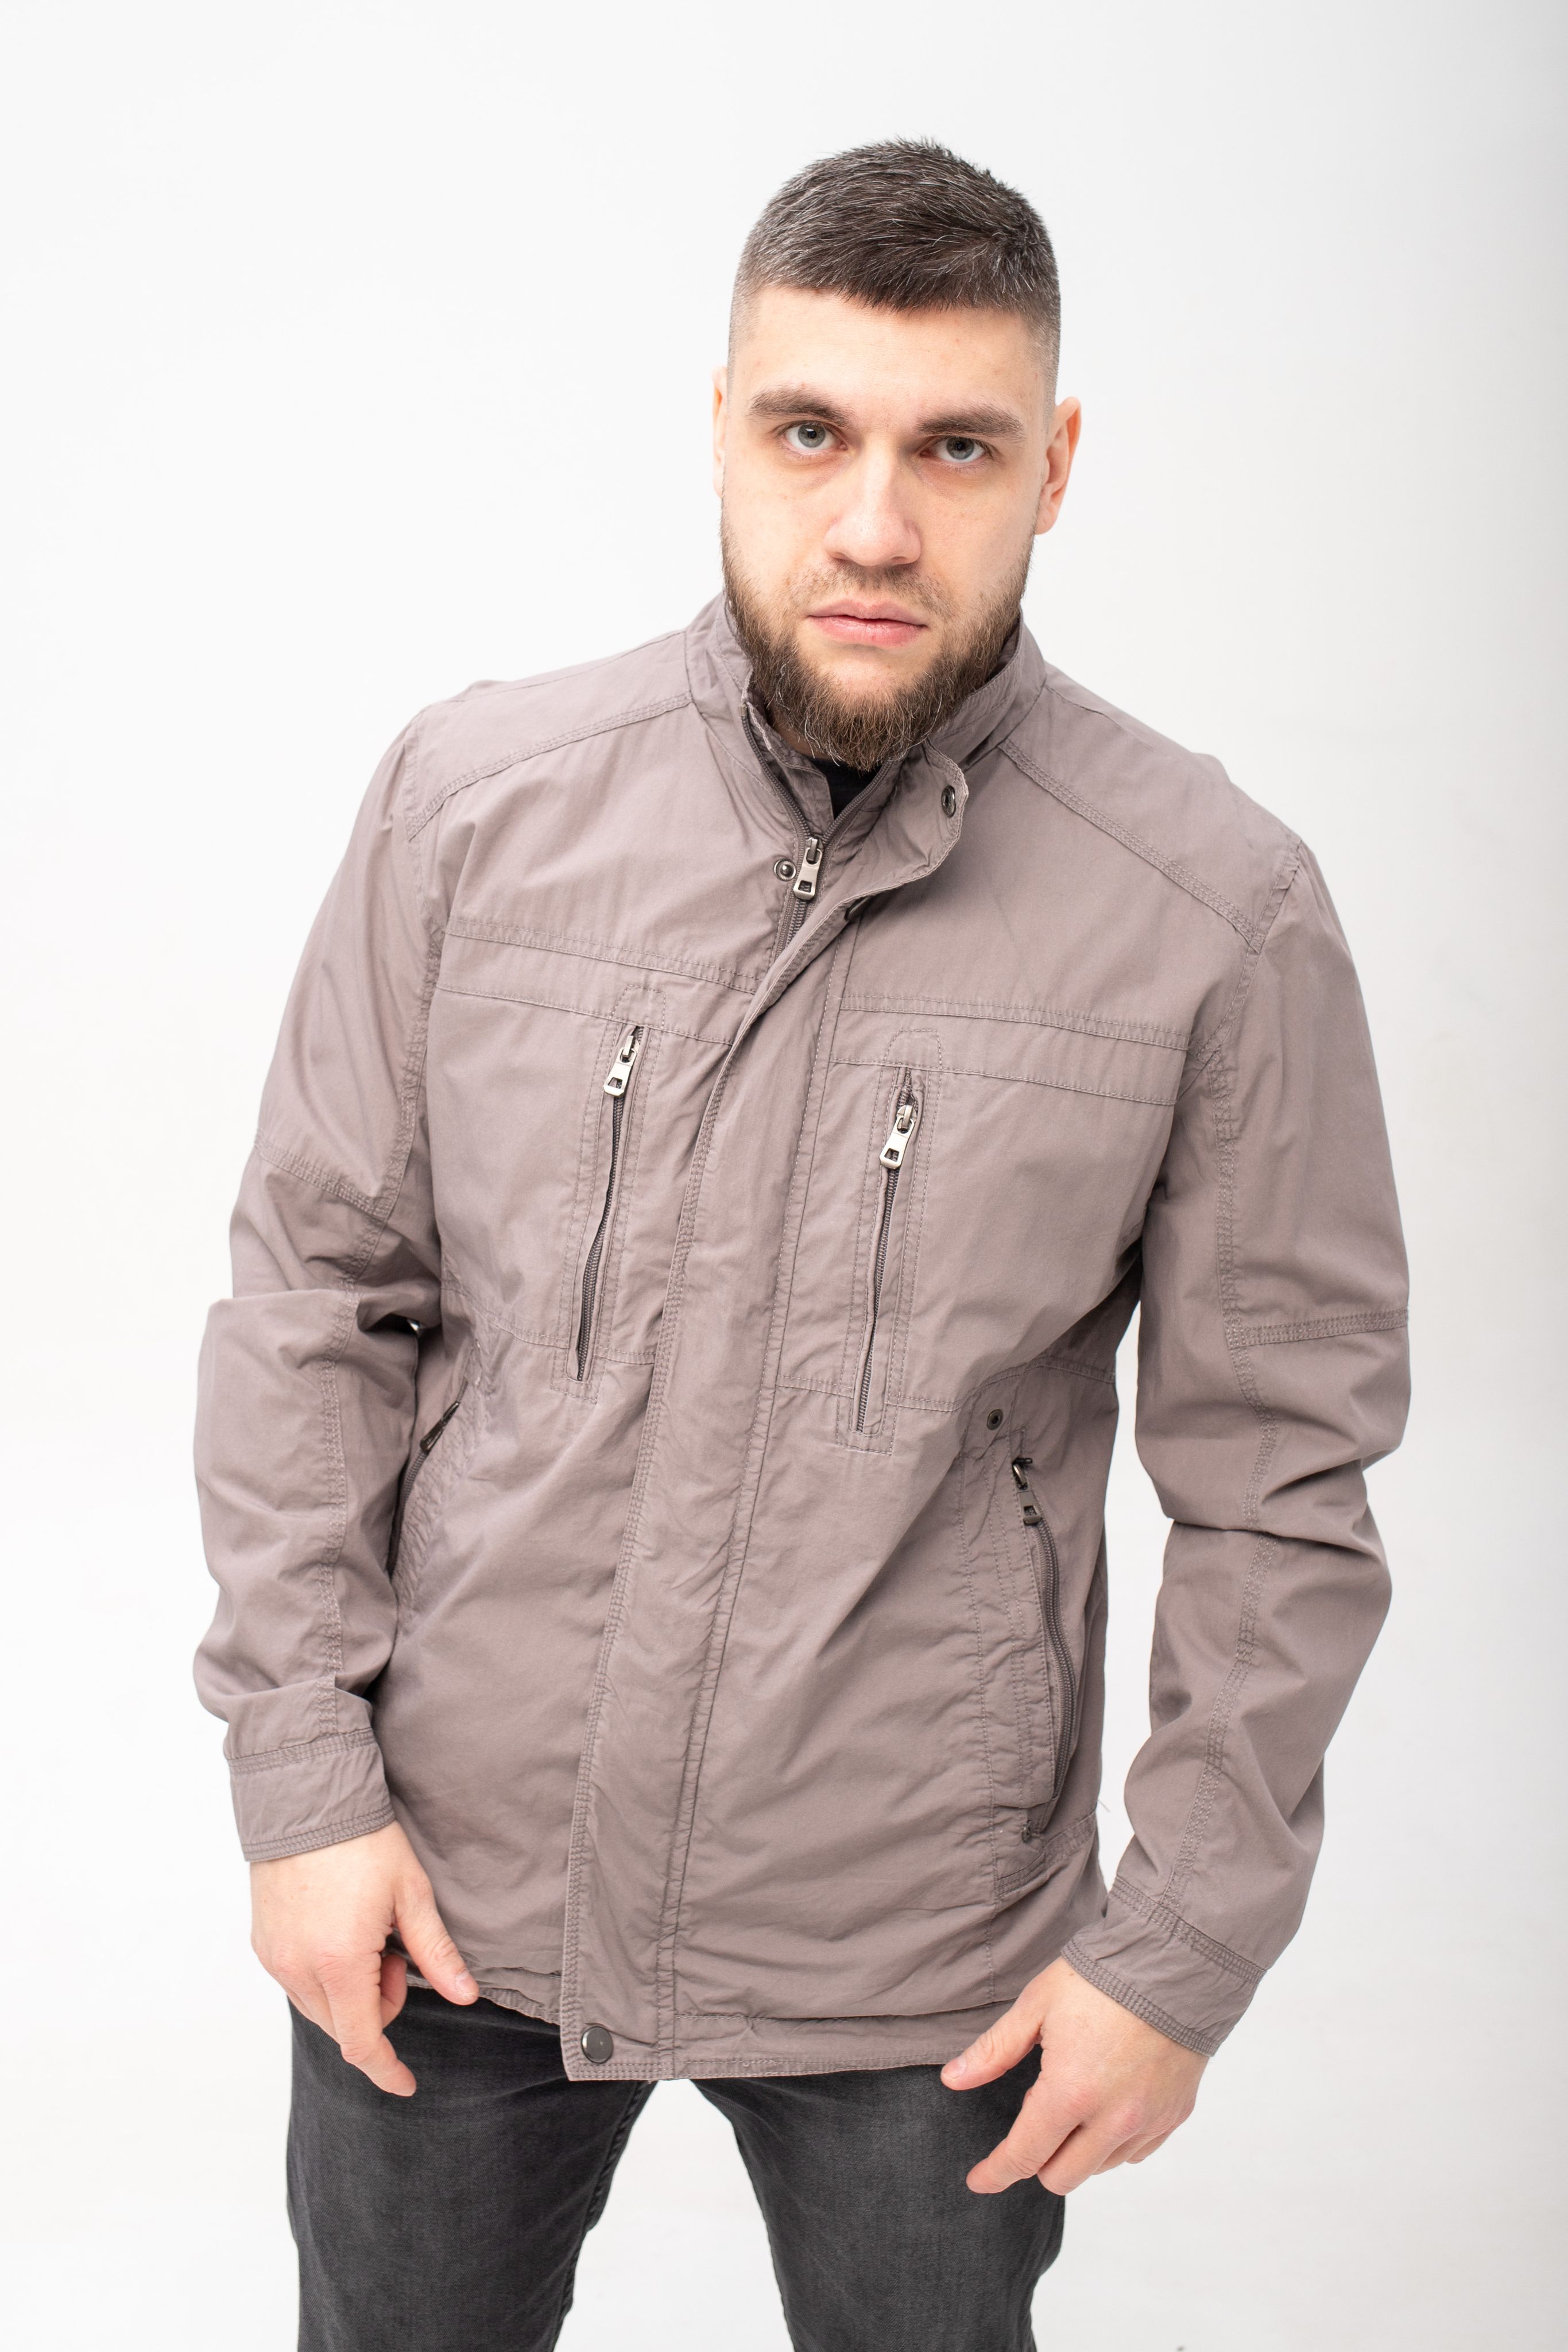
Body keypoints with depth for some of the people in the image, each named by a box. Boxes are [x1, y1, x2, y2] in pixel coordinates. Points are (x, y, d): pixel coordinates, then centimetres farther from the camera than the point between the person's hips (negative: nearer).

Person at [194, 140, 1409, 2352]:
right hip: (445, 1887, 2)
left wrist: (1183, 1947, -5)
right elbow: (315, 1298, -1)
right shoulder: (473, 796, -7)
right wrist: (302, 1774, -3)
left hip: (921, 1958, -1)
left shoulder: (1218, 911, -12)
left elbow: (1281, 1479, -6)